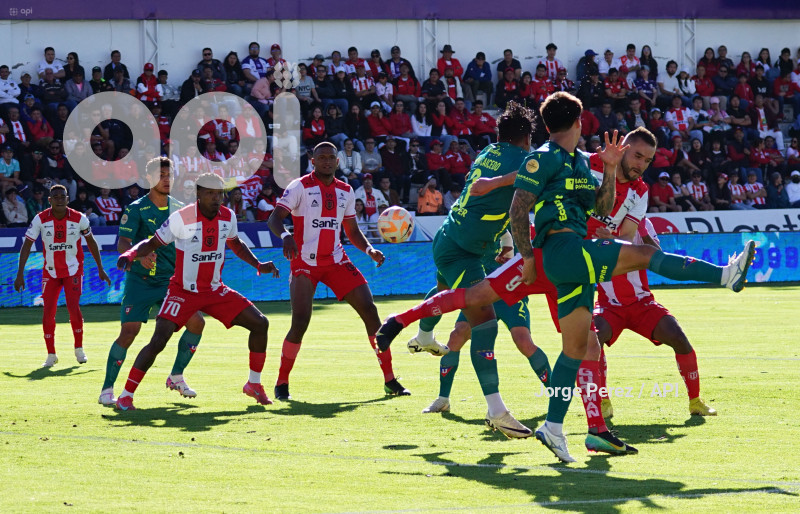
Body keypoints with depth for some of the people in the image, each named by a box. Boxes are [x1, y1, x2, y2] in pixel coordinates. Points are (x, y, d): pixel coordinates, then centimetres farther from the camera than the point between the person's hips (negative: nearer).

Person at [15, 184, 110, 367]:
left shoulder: (79, 219, -10)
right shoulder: (41, 219, -11)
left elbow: (91, 242, 5)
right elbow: (27, 245, -6)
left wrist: (100, 269, 7)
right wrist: (20, 274, -11)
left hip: (73, 270, -1)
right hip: (50, 271, 1)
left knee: (73, 307, -15)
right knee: (48, 312, -6)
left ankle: (79, 349, 6)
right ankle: (51, 355, 8)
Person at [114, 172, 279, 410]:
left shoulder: (227, 216, -1)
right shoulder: (181, 218, -17)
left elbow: (236, 244, 20)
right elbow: (152, 244, -10)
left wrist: (258, 265, 10)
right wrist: (130, 255, -29)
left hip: (215, 291, 5)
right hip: (183, 291, -5)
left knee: (259, 323, -2)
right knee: (158, 341, -21)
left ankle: (254, 384, 15)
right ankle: (126, 396, -10)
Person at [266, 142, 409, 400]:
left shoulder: (346, 191, 11)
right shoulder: (300, 187, -6)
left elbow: (352, 231, 18)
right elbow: (274, 218, -15)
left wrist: (369, 249, -1)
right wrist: (285, 236, -36)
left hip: (336, 262, 5)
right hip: (305, 263, -5)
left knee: (369, 310, -5)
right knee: (300, 322, -16)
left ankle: (390, 380, 1)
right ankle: (281, 383, 4)